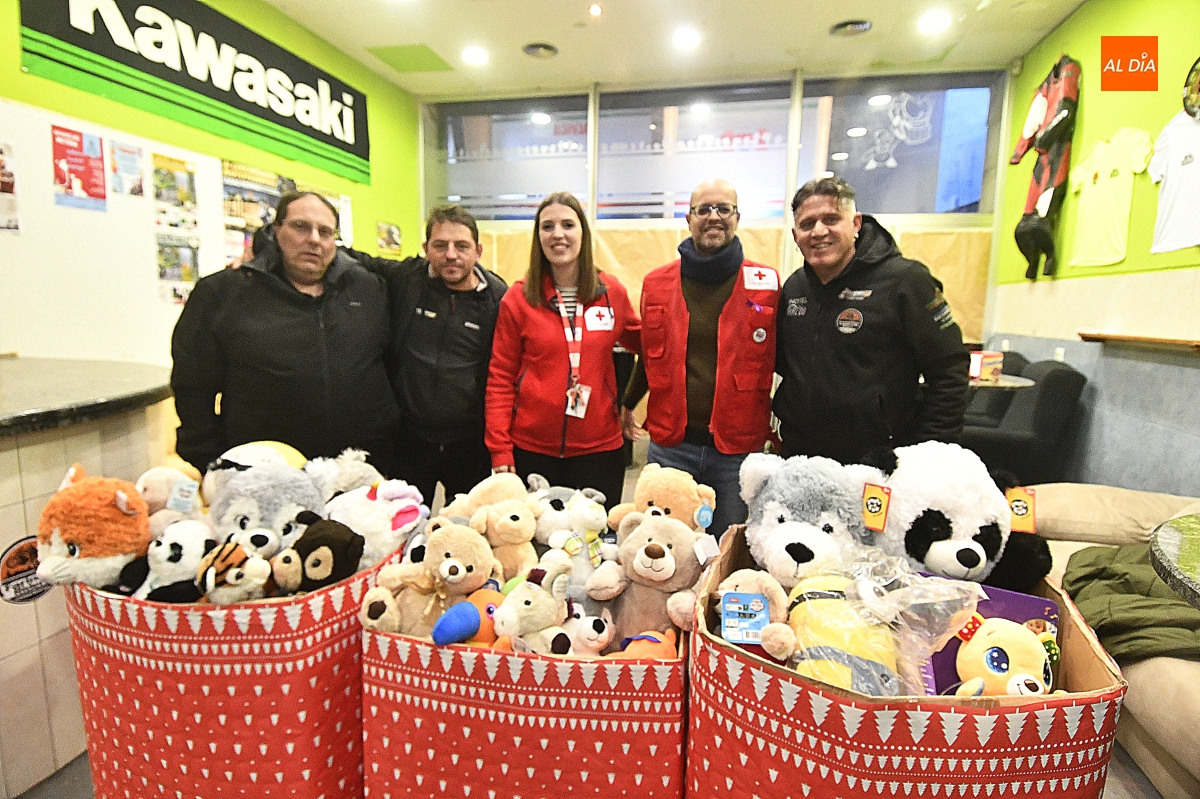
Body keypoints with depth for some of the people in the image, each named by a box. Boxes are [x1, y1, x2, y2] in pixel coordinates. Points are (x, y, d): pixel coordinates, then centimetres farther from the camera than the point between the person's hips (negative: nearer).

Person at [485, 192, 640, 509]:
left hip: (600, 447, 1)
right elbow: (500, 378, 0)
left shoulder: (612, 292, 3)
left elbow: (645, 344, 19)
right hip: (532, 449, -1)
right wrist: (500, 450, -4)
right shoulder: (518, 298, -1)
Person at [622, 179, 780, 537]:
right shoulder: (657, 283, 3)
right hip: (670, 444, 2)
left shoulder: (766, 283, -1)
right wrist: (628, 404, 20)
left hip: (738, 449, -1)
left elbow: (781, 359, 7)